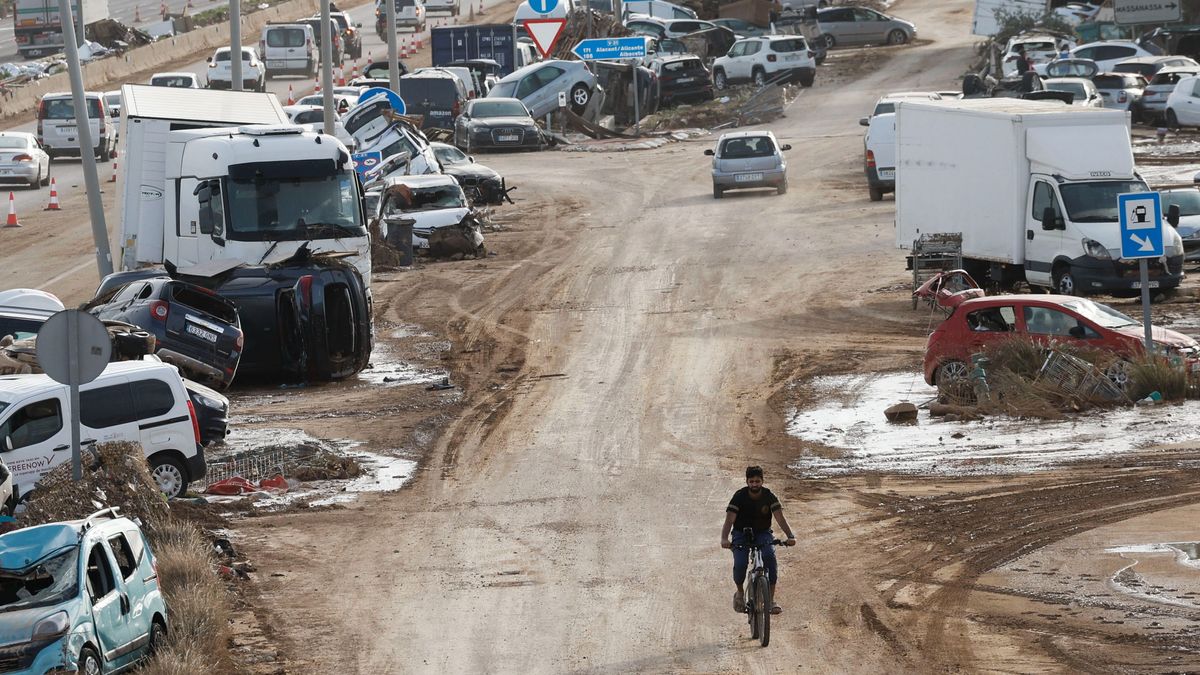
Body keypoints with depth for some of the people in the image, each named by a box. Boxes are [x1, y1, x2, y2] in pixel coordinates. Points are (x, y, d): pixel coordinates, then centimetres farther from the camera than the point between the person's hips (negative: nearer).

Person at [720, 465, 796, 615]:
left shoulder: (769, 496, -12)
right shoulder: (740, 496, -16)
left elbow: (780, 518, -21)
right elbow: (729, 519, -25)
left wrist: (790, 536, -40)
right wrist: (724, 539, -44)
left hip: (763, 533, 1)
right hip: (742, 534, -1)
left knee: (770, 556, -29)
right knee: (740, 563, -26)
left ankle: (771, 599, -21)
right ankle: (740, 593, 6)